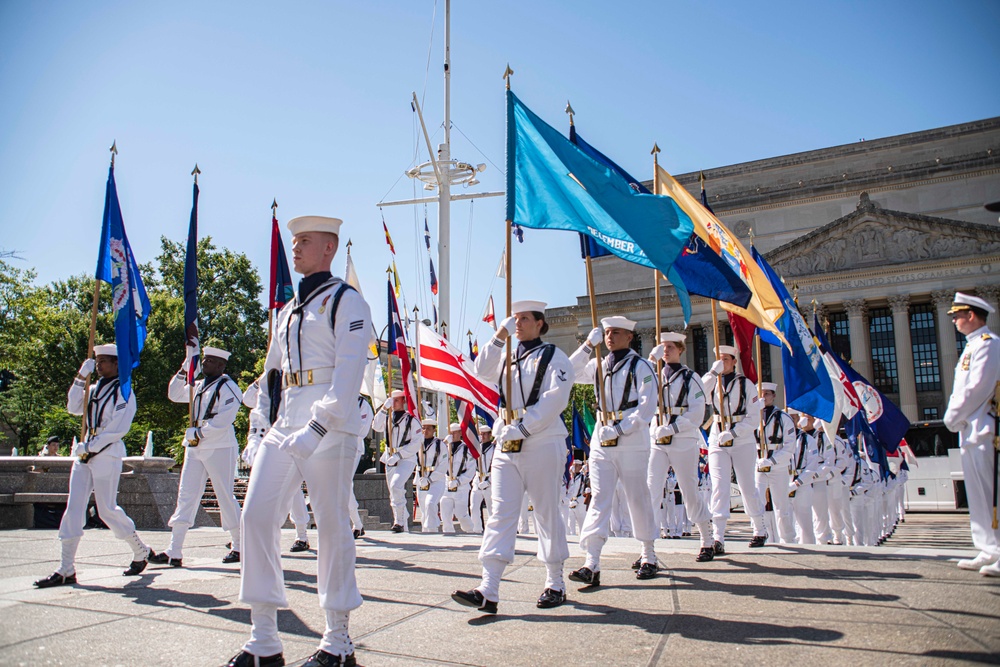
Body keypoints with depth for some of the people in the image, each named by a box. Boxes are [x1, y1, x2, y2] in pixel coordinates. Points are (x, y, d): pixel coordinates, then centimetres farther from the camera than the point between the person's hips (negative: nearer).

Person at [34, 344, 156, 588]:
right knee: (73, 508, 2)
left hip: (108, 453, -7)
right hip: (86, 451, 7)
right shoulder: (94, 388, 15)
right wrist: (81, 377, 0)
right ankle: (66, 570, 5)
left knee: (107, 509, -1)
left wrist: (91, 446, -17)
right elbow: (73, 408, 5)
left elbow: (118, 428, -16)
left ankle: (141, 552, 19)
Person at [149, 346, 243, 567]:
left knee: (225, 497, -1)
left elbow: (222, 421, -19)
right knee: (186, 496, 4)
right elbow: (174, 395, 26)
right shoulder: (199, 386, 16)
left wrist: (198, 433, -15)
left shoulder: (228, 388, -10)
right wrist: (182, 373, 13)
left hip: (220, 448, -8)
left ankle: (239, 547, 13)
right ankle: (174, 552, 6)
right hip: (195, 448, 8)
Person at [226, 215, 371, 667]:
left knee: (331, 526, -1)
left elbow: (349, 371, -13)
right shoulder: (287, 310, 22)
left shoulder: (346, 301, -1)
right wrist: (263, 416, 12)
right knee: (257, 516, -2)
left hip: (329, 427, -7)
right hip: (284, 426, 7)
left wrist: (318, 427, -22)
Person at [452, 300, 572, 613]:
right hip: (507, 446, 6)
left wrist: (522, 428, -18)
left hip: (542, 444, -5)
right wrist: (499, 337, -1)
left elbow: (555, 399, -12)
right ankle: (488, 591, -5)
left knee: (547, 514, 4)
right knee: (501, 514, -2)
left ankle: (556, 585, 19)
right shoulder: (509, 357, 19)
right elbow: (482, 370, 6)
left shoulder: (553, 357, -1)